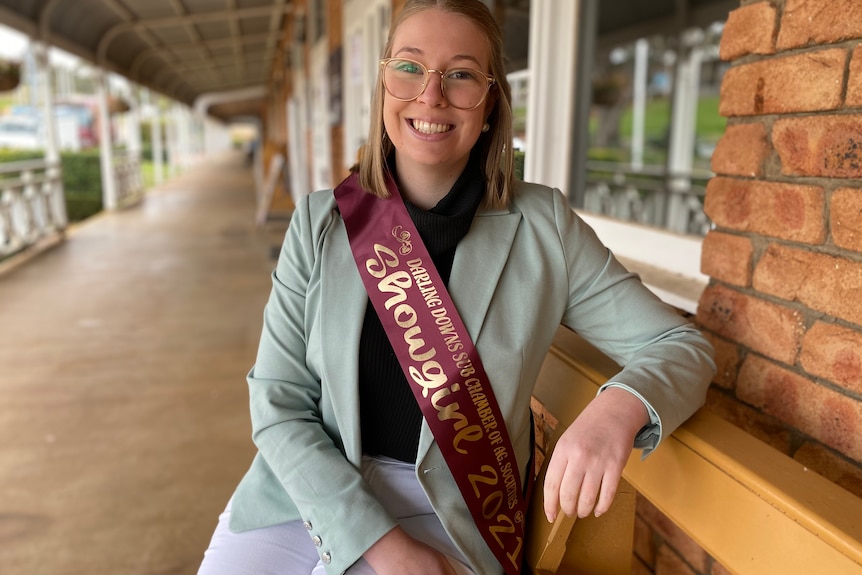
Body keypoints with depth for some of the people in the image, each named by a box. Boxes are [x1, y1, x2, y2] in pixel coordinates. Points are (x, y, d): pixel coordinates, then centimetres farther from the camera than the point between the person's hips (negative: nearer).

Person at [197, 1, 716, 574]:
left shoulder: (543, 226, -7)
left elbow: (681, 346, -5)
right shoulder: (320, 221, -4)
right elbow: (279, 404, -6)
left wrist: (619, 406, -27)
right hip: (313, 486, 2)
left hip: (448, 514, -1)